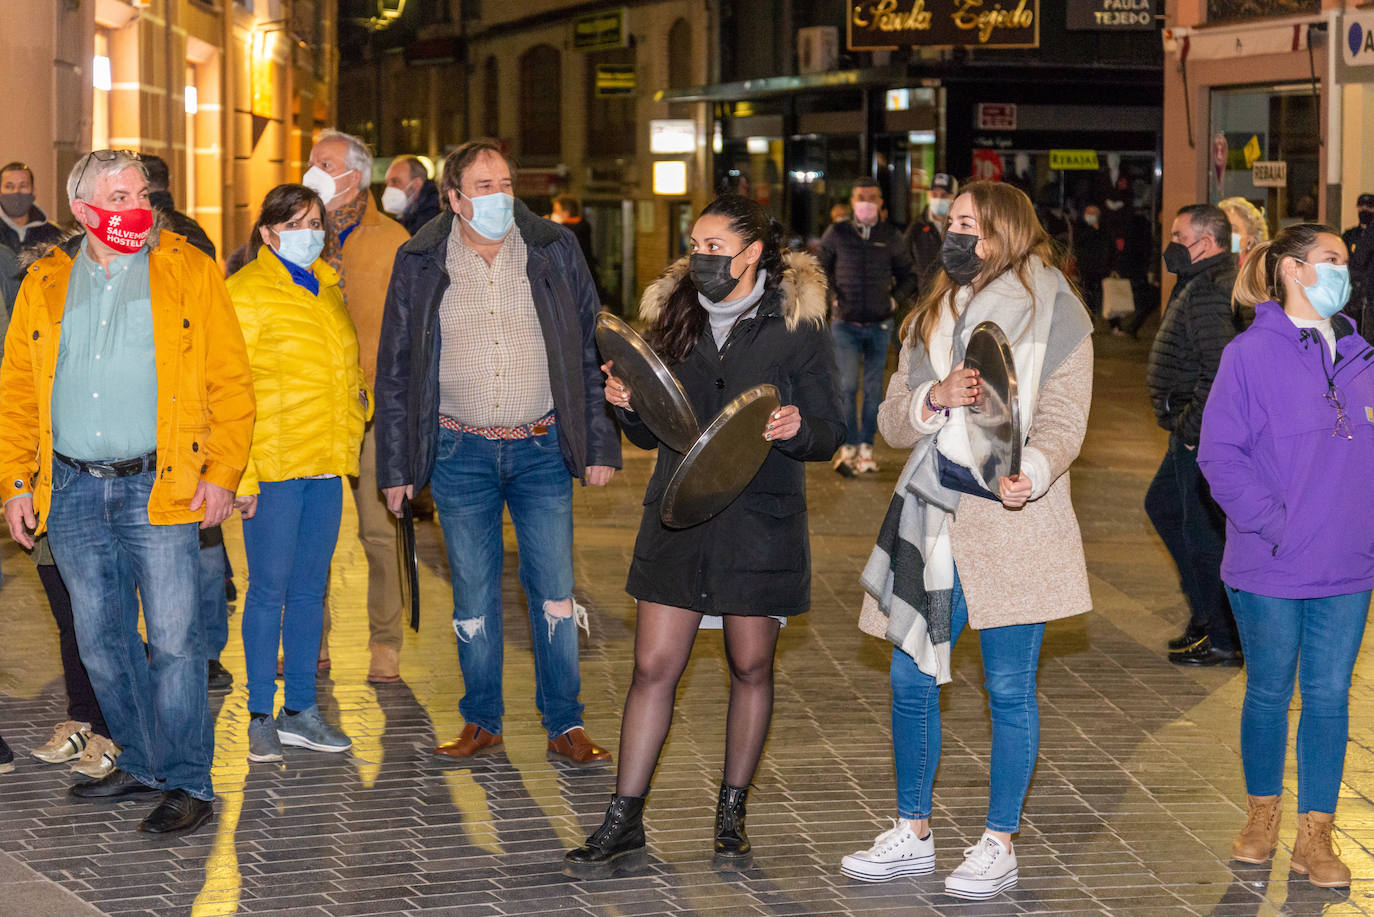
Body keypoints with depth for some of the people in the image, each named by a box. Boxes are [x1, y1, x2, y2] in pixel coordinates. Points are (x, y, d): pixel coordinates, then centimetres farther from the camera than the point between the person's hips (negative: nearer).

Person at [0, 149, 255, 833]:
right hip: (73, 493, 4)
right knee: (101, 641, 11)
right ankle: (142, 763, 25)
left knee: (173, 639, -5)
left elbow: (230, 381, -1)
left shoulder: (188, 272, 1)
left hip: (159, 489, -4)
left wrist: (221, 473, -9)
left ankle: (186, 782, 3)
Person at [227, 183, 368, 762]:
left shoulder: (327, 289, 15)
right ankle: (261, 716, 5)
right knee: (270, 588, -2)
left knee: (310, 588, 10)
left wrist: (360, 398, 6)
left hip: (327, 463, 6)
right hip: (272, 464, -6)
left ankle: (300, 709, 17)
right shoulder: (247, 292, -6)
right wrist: (240, 475, -15)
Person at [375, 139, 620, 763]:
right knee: (473, 596, 7)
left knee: (554, 592, 2)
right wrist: (394, 466, 2)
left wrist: (601, 446, 0)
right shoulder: (420, 264, 0)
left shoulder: (554, 252, 0)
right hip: (460, 454, 0)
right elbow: (395, 369, 5)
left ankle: (564, 725, 12)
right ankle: (481, 722, 19)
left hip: (541, 449, 0)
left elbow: (590, 351, 5)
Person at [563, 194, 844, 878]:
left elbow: (831, 433, -2)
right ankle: (624, 826, 5)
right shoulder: (675, 317, 8)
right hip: (678, 518, 3)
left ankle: (732, 813, 24)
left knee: (750, 668, 8)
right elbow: (651, 432, 13)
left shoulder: (796, 329, -4)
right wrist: (627, 404, -8)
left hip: (760, 522, -3)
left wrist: (796, 429, -23)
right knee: (654, 667, 0)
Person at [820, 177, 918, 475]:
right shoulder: (837, 233, 0)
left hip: (879, 325, 1)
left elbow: (909, 275, 15)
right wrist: (832, 297, 2)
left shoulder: (891, 237, 3)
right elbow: (820, 268, 13)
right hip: (846, 324, -1)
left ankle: (866, 446, 16)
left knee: (872, 389, 5)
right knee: (847, 385, -12)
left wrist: (894, 298, 2)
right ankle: (848, 447, -4)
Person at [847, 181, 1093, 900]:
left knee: (1008, 690, 3)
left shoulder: (1053, 316, -3)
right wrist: (935, 397, -12)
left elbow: (1063, 424, -10)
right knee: (910, 678, 8)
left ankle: (999, 844, 15)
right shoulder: (932, 317, 14)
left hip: (1010, 525, -5)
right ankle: (912, 834, 22)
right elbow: (891, 422, 9)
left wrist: (1030, 473, -30)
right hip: (930, 520, 5)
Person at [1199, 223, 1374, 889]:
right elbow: (1220, 453, -10)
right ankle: (1263, 814, 29)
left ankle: (1316, 835, 16)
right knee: (1270, 692, 10)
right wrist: (1271, 523, -16)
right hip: (1271, 568, -4)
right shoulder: (1251, 354, -8)